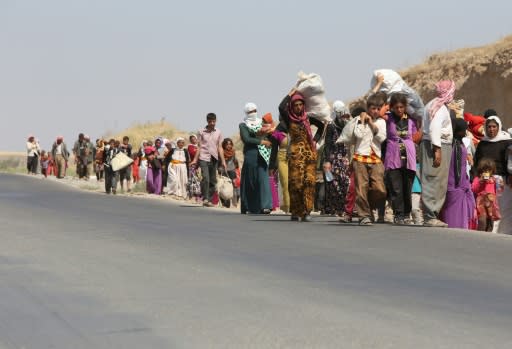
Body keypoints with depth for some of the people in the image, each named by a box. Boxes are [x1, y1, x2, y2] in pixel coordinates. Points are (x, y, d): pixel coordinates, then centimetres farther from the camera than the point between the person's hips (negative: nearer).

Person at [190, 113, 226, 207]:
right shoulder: (202, 132, 4)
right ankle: (205, 199, -19)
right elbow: (199, 147, 5)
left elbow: (220, 147, 9)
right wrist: (195, 159, 0)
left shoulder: (218, 132, 9)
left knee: (213, 181, 4)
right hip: (204, 158, -3)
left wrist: (223, 161, 3)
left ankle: (209, 200, 11)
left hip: (214, 159, 3)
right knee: (205, 178, -19)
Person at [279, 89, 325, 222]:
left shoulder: (307, 118, 12)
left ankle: (306, 212, -6)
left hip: (310, 152, 3)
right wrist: (290, 94, -6)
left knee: (309, 181, -7)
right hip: (296, 153, -3)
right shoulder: (288, 119, 1)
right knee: (295, 182, -7)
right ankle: (296, 212, 0)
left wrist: (315, 140, 15)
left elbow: (321, 125, 28)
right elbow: (281, 107, -20)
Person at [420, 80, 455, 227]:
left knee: (436, 183, 12)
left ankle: (430, 216, 14)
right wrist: (437, 149, -23)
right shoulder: (440, 107, -11)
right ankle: (430, 217, -11)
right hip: (437, 145, -10)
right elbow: (434, 128, -20)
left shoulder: (432, 105, 21)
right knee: (435, 182, -10)